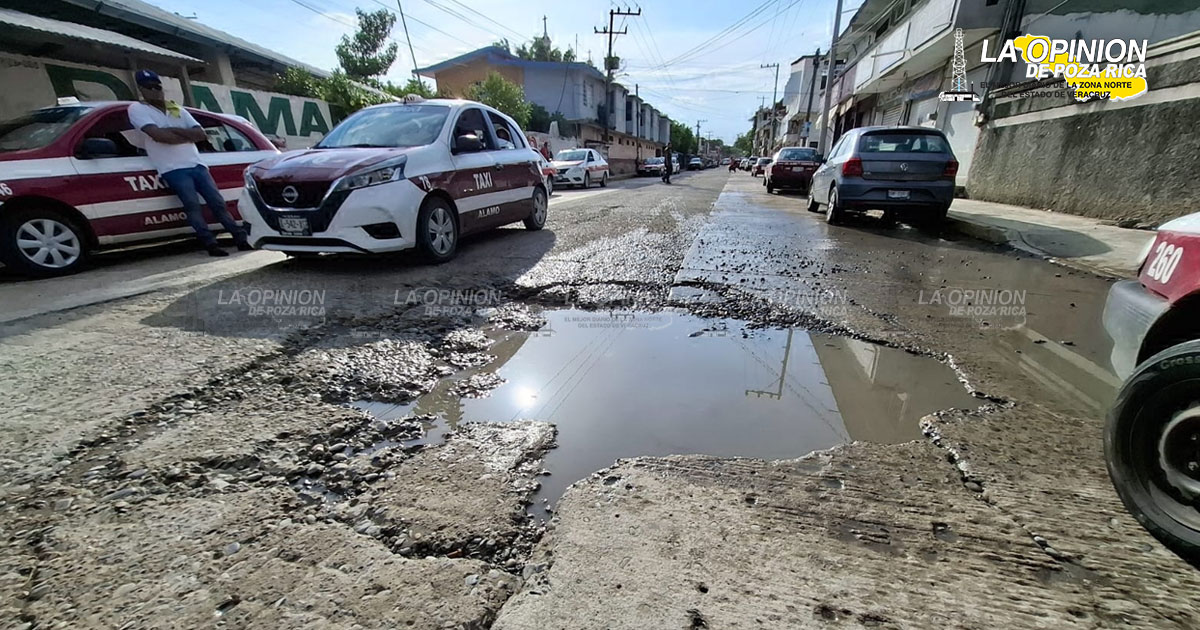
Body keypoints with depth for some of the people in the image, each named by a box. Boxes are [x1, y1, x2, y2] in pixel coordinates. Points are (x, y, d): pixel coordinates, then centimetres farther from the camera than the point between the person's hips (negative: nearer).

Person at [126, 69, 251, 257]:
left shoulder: (177, 109, 19)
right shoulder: (137, 109, 5)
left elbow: (202, 134, 8)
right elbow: (158, 135, -11)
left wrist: (174, 130, -4)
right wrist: (188, 136, 0)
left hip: (197, 165, 4)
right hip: (174, 169, -4)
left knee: (218, 202, -3)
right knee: (192, 205, -19)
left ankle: (242, 239, -6)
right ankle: (211, 244, -25)